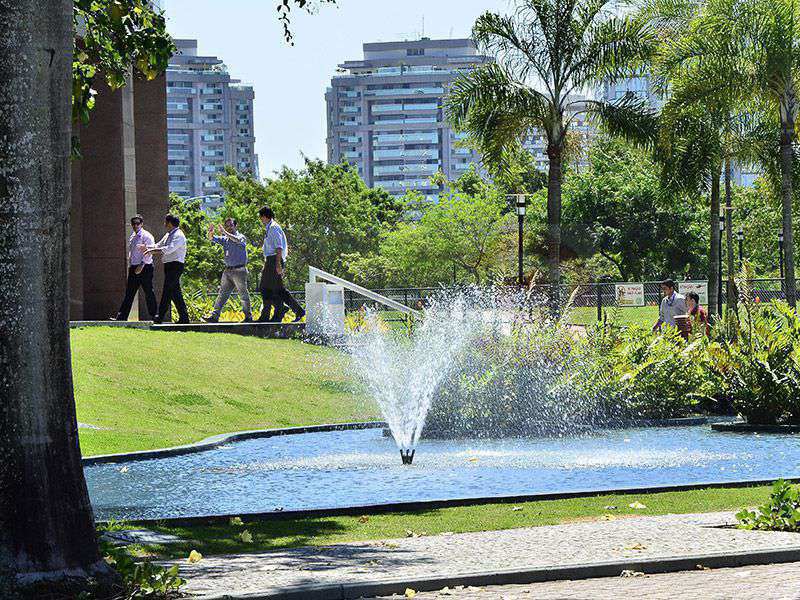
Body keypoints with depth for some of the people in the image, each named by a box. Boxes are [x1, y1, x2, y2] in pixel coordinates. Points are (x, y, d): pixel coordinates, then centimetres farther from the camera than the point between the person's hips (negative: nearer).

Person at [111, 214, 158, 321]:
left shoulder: (146, 236, -8)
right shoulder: (132, 237, 17)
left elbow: (148, 253, -16)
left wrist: (142, 265, -23)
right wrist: (130, 266, 16)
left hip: (144, 268, -8)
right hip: (133, 268, 8)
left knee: (149, 293, -1)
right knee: (129, 293, 5)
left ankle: (154, 315, 7)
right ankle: (121, 316, 2)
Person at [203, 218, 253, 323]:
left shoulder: (241, 237, -2)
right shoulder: (225, 239, 14)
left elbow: (237, 240, -25)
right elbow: (213, 239, 5)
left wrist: (225, 232, -33)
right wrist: (210, 233, -19)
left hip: (239, 270, -6)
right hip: (228, 270, 6)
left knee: (243, 294, -2)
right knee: (223, 293, 4)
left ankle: (248, 317, 5)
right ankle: (215, 316, 2)